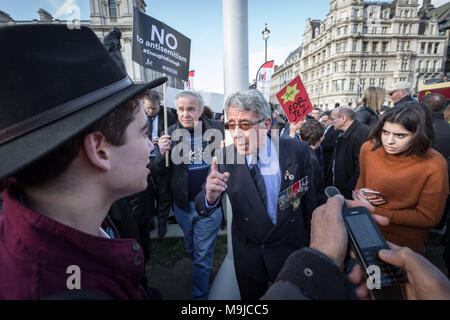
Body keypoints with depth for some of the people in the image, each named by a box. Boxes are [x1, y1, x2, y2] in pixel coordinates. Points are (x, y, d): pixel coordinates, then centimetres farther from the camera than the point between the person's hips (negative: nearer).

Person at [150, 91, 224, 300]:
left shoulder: (216, 129, -8)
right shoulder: (171, 133, -6)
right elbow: (157, 172, -4)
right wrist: (161, 154, -24)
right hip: (182, 204, 3)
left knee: (203, 256, 12)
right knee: (191, 250, 26)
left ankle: (199, 295, 35)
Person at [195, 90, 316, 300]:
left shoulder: (298, 152, -18)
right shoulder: (224, 158, -17)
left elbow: (309, 198, -6)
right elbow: (203, 210, -14)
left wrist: (313, 244, 6)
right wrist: (210, 197, -38)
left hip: (291, 250, 0)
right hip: (247, 256, 1)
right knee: (249, 297, 24)